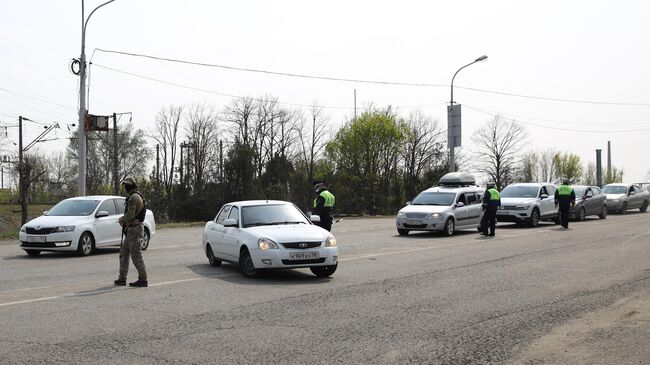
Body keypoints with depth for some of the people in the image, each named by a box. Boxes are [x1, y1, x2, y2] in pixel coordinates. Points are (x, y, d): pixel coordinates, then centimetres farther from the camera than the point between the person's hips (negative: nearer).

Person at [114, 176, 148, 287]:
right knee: (123, 253, 14)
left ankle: (143, 280, -5)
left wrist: (122, 219, -5)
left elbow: (130, 214, -23)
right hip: (131, 230, 11)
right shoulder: (133, 196, 19)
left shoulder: (134, 197, -16)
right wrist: (124, 220, 12)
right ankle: (122, 278, 19)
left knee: (136, 255, -8)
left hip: (134, 230, -11)